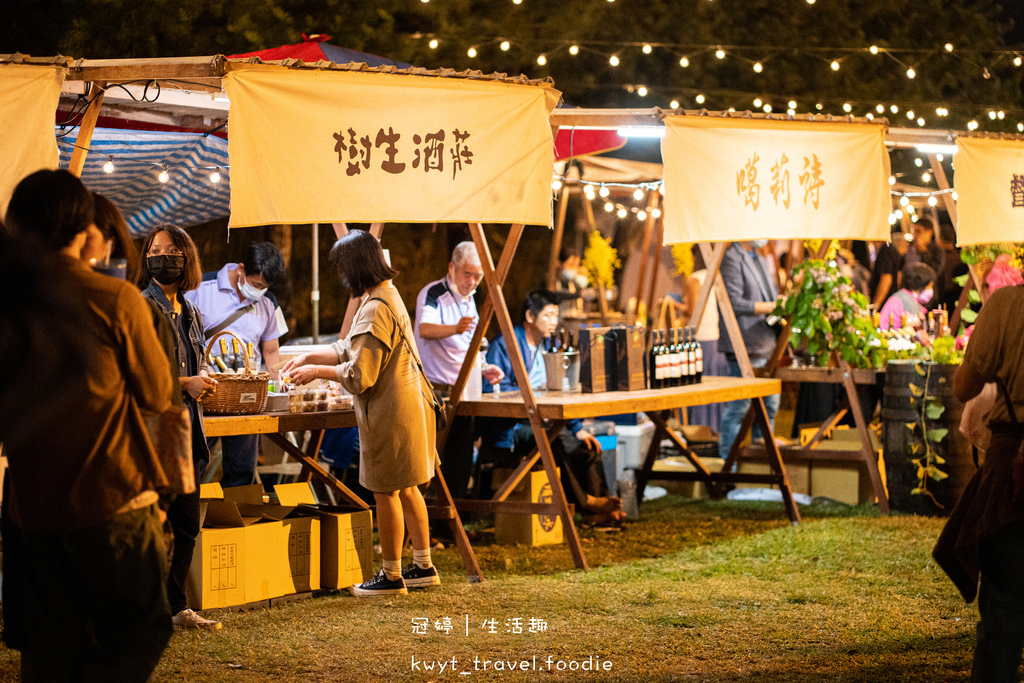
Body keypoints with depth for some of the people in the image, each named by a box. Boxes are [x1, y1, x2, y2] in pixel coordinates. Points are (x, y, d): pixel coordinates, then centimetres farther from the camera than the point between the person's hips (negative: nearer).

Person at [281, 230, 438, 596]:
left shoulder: (376, 310, -22)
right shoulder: (388, 295, 11)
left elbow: (360, 375, -21)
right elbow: (350, 349, 20)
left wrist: (317, 371, -9)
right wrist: (310, 356, 13)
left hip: (389, 413, -10)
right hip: (407, 404, 10)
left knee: (386, 491, 0)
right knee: (406, 488, 18)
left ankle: (392, 575, 9)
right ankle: (423, 565, 25)